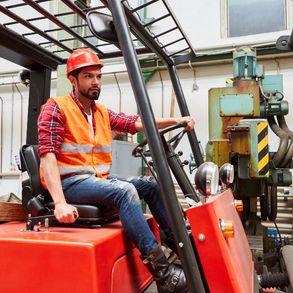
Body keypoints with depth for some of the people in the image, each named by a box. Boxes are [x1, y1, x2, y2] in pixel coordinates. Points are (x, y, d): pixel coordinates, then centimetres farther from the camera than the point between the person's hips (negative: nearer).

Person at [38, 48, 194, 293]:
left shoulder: (103, 113, 15)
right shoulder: (56, 108, -6)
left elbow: (137, 123, 5)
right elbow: (47, 156, -17)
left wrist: (176, 120, -9)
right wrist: (60, 203, -29)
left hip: (99, 179, 8)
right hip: (70, 181, -7)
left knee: (151, 184, -2)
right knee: (124, 190, -30)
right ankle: (163, 273, -30)